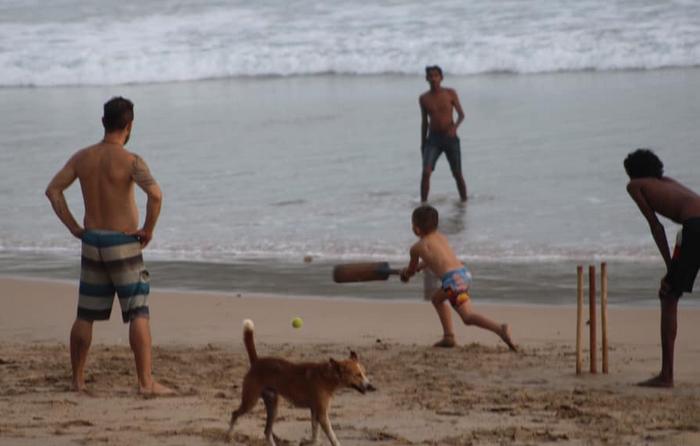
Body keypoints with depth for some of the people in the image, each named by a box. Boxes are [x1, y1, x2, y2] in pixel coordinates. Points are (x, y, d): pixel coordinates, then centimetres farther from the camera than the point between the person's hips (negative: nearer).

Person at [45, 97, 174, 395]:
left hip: (91, 243, 5)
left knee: (85, 316, 13)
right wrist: (148, 230, -13)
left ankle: (77, 380, 18)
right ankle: (146, 382, -10)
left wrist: (73, 227, 7)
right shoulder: (130, 161, -14)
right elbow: (155, 194, -28)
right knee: (139, 315, -4)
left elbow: (53, 190, 4)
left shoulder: (82, 157, 3)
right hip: (123, 245, -5)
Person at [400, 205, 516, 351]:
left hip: (453, 279, -8)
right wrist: (419, 266, 57)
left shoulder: (416, 248, 7)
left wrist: (406, 274, 49)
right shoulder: (441, 237, 25)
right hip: (465, 273, 8)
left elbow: (411, 269, 26)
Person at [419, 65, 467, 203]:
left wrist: (455, 126, -23)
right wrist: (423, 143, 14)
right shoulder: (424, 98, 4)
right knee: (426, 172, -15)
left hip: (450, 138, -1)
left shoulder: (450, 93, -2)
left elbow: (461, 114, -2)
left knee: (457, 174, 6)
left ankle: (464, 200, 22)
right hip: (433, 139, 1)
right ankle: (423, 203, -9)